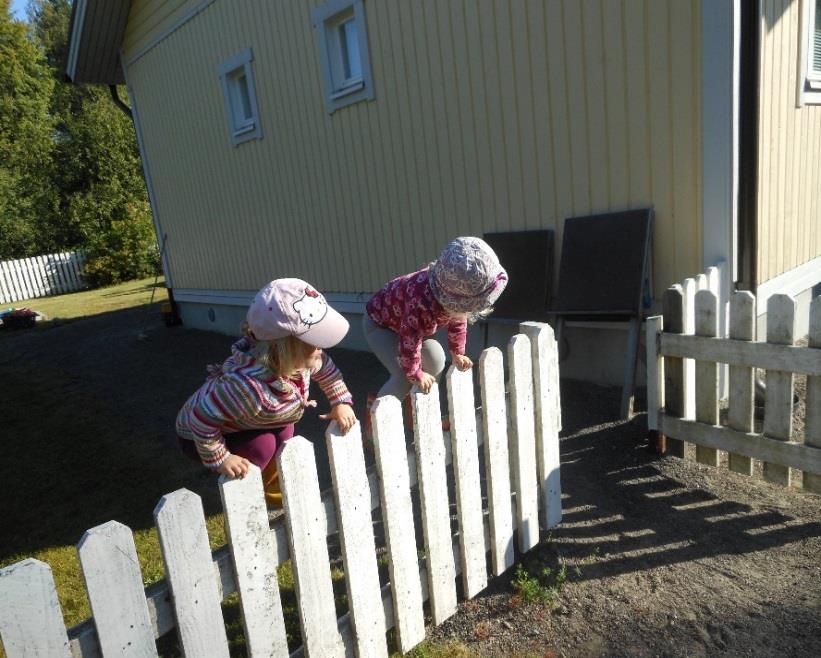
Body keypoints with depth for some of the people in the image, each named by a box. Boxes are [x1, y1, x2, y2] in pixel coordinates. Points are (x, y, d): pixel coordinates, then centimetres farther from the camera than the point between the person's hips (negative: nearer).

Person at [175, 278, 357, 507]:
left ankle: (272, 492, 21)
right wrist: (219, 459, -27)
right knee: (262, 445, -24)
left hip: (240, 425, 7)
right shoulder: (249, 385, -46)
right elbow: (202, 418, -36)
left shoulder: (302, 358, -23)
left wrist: (342, 402, -9)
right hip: (198, 434, -7)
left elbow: (326, 368, -1)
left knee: (283, 428, -5)